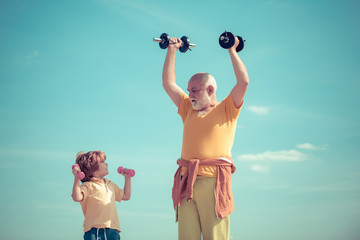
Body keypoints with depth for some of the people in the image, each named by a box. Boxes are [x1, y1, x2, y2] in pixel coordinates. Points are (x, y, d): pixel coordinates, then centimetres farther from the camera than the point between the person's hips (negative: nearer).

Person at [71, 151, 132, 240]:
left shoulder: (111, 185, 24)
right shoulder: (88, 186, -1)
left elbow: (126, 196, 36)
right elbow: (77, 198, -20)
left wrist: (127, 178, 34)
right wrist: (77, 178, -25)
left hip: (112, 230, 6)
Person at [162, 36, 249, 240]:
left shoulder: (226, 110, 11)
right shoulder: (188, 110, 25)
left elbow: (244, 81, 0)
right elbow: (168, 83, 27)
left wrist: (232, 50, 6)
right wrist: (172, 51, 26)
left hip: (214, 179, -4)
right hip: (186, 181, 5)